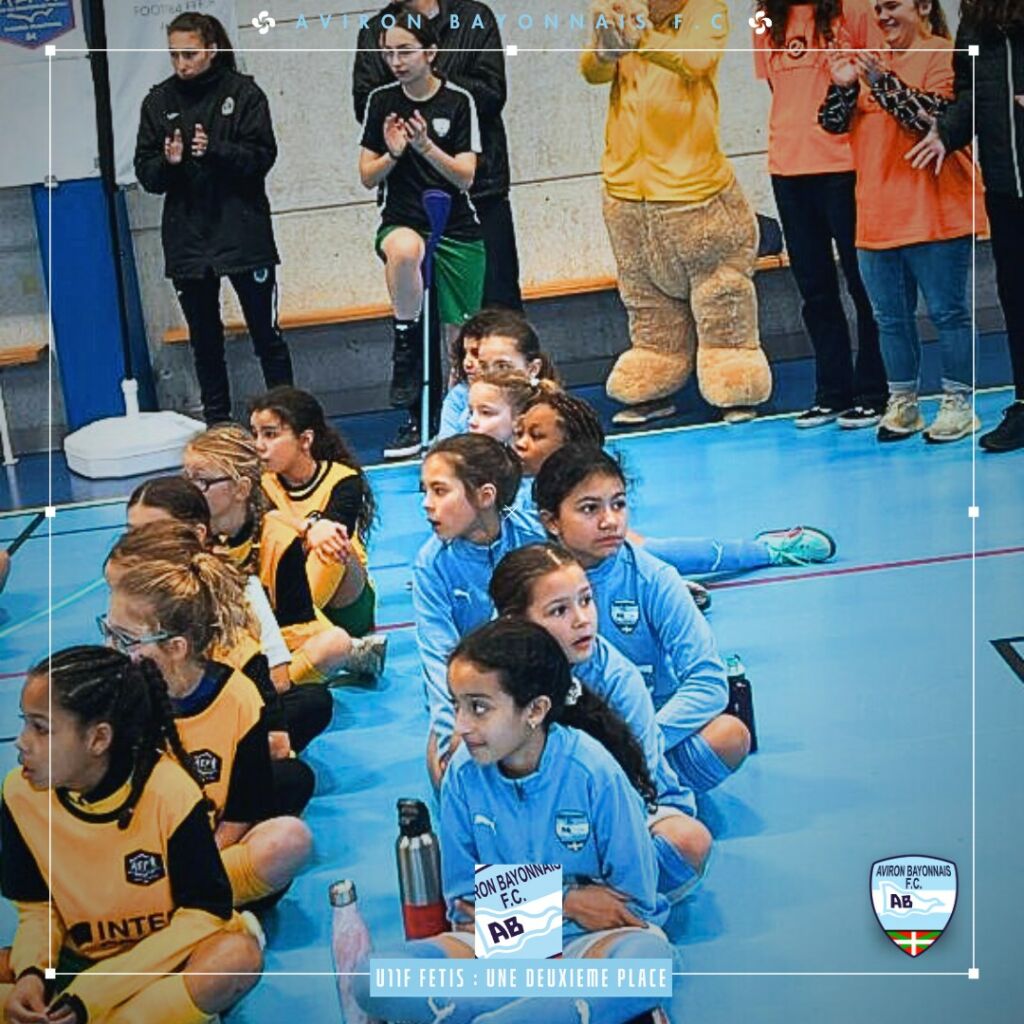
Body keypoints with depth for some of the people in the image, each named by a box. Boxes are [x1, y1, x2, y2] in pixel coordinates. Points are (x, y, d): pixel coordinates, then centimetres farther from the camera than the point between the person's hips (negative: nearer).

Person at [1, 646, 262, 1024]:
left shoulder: (170, 791, -21)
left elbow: (204, 911, -17)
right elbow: (36, 907, 2)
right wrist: (31, 972, -22)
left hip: (166, 958, -4)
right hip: (76, 959, 4)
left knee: (239, 956, -35)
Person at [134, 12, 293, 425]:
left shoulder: (242, 92, -3)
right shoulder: (158, 101, 5)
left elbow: (262, 157, -10)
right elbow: (145, 173, 4)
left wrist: (215, 151, -25)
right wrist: (167, 162, -18)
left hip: (243, 233, -3)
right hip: (186, 240, 3)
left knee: (266, 335, 4)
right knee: (204, 341, 10)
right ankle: (216, 424, 20)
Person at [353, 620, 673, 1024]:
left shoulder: (593, 771, -14)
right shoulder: (463, 774, -6)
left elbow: (635, 903, -9)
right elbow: (464, 907, 4)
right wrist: (566, 901, -8)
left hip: (587, 943, -3)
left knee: (648, 956, -39)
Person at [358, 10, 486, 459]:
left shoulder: (458, 101, -2)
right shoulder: (381, 101, 4)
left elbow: (465, 175, -8)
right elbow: (367, 177, 6)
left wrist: (426, 147, -25)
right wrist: (393, 154, -15)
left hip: (458, 231, 0)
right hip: (401, 223, 0)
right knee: (404, 248, -38)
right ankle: (406, 344, -20)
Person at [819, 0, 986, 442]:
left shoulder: (944, 55, -5)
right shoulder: (873, 61, 15)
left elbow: (936, 116, -19)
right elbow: (834, 123, 11)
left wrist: (881, 82, -22)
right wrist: (843, 85, -7)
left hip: (934, 214, -7)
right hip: (879, 218, 7)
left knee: (948, 311, -1)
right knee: (890, 317, 10)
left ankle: (959, 404, 6)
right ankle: (902, 404, 19)